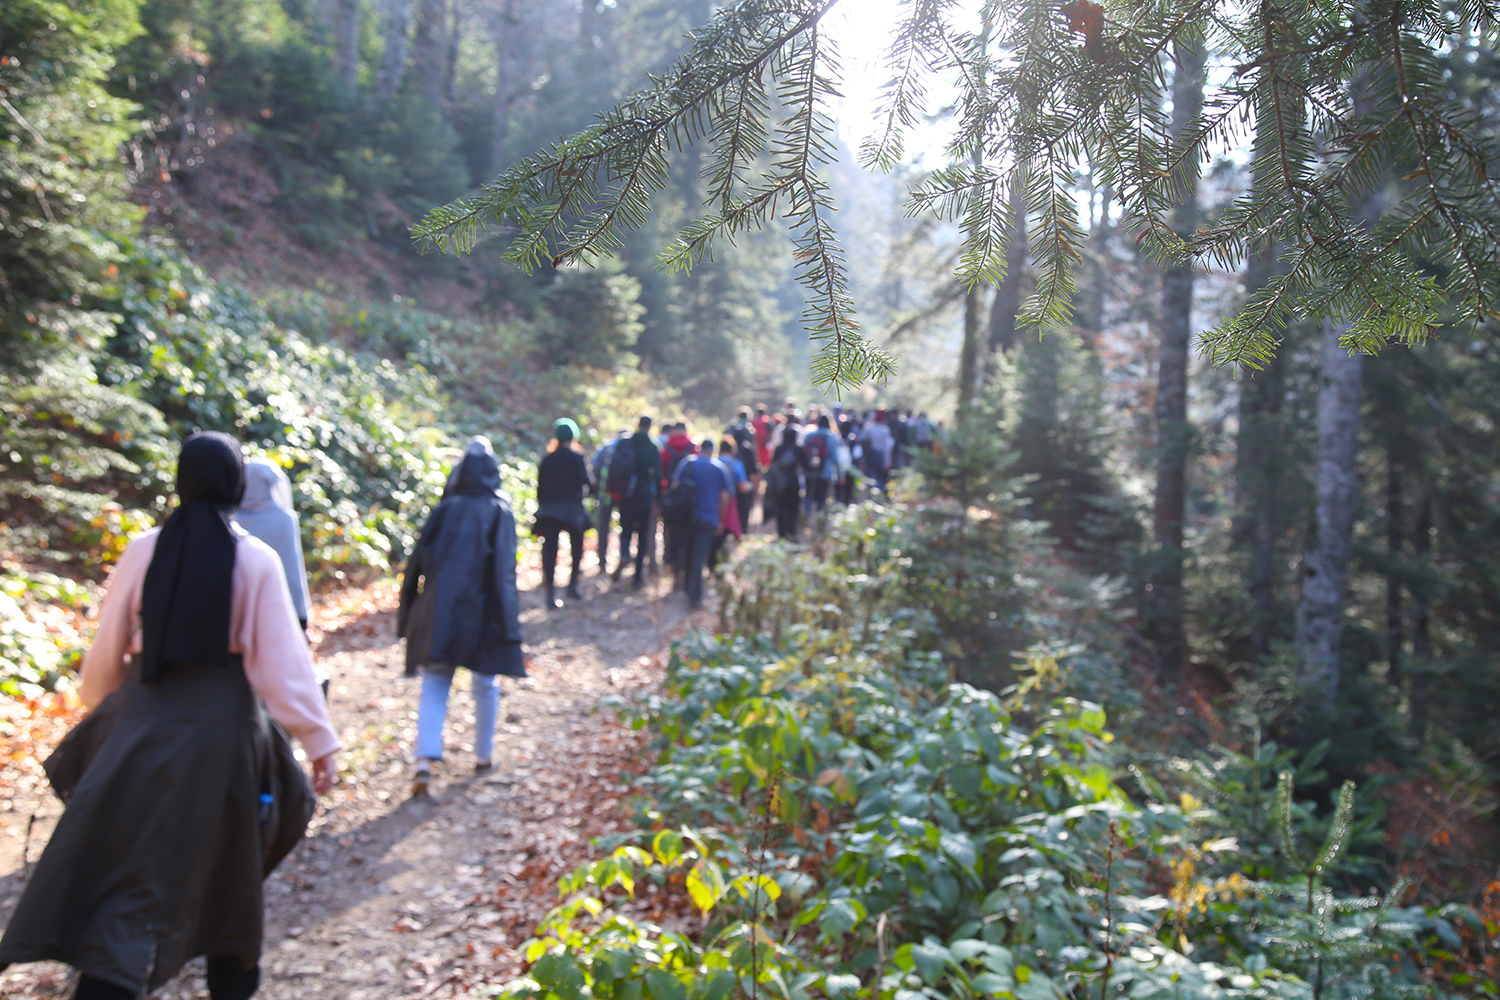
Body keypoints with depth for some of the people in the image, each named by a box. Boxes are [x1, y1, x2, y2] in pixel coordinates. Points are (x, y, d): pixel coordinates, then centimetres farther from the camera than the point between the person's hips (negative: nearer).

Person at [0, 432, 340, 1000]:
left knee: (118, 857, 14)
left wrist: (99, 707, 23)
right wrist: (319, 741, -5)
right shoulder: (258, 561, -9)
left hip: (142, 719, 1)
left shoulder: (143, 551, -2)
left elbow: (107, 650, 5)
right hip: (221, 721, -1)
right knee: (225, 854, 18)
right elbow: (284, 660, -11)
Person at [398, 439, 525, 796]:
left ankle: (425, 759, -11)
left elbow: (418, 562, 3)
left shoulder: (445, 510, 4)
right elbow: (504, 569, -9)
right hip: (480, 614, -1)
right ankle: (484, 755, 25)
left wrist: (410, 614, 10)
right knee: (485, 685, 15)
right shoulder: (500, 513, -1)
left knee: (434, 688, 4)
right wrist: (507, 623, -8)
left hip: (438, 611, 1)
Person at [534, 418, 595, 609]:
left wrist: (542, 507, 14)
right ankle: (573, 584, 13)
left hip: (548, 509, 3)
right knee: (577, 545, 15)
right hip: (572, 508, -3)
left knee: (550, 549, 0)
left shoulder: (546, 459, 7)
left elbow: (540, 486, 8)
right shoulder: (576, 457, -4)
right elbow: (587, 481, -10)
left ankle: (550, 592, -6)